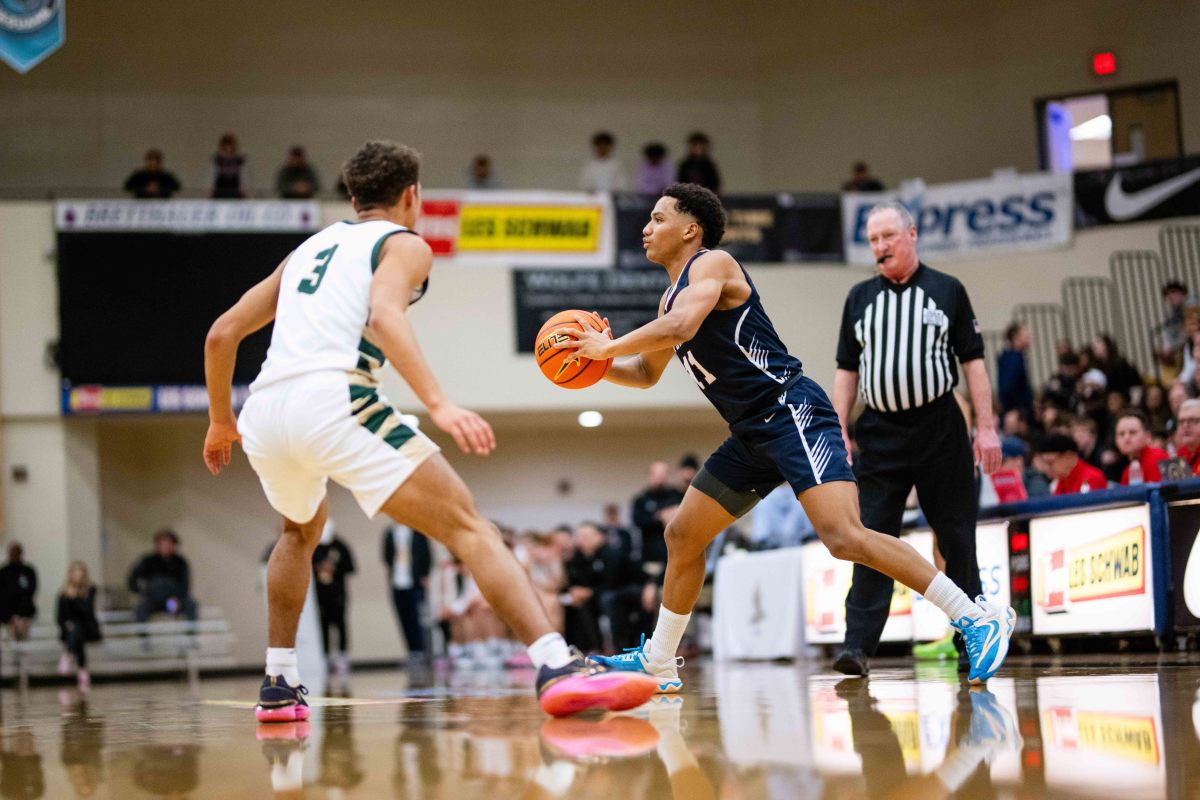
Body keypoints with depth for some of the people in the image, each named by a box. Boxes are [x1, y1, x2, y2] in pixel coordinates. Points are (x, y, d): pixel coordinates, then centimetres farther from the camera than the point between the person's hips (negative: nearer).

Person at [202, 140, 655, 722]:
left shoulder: (307, 250, 31)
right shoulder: (404, 244, 12)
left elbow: (222, 334, 31)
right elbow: (383, 315, -11)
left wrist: (221, 421, 43)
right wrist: (438, 405, -21)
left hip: (264, 412, 7)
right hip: (334, 398, -6)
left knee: (302, 530, 35)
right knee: (467, 527, -7)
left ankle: (279, 687, 30)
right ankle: (557, 669, -23)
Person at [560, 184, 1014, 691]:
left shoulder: (712, 264, -7)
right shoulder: (673, 296, 21)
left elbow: (681, 327, -26)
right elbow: (647, 374, 34)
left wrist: (608, 346, -14)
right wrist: (596, 363, 17)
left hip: (791, 412, -10)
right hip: (753, 434, 10)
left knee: (843, 536, -25)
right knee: (682, 536, 14)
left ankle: (978, 618, -22)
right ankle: (657, 664, 28)